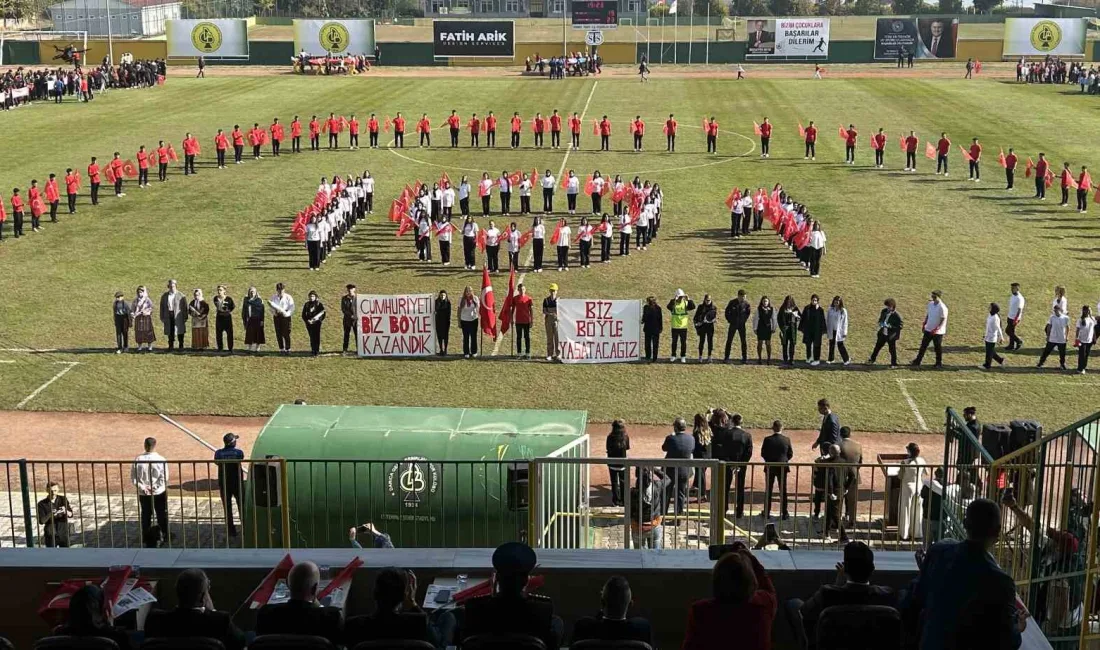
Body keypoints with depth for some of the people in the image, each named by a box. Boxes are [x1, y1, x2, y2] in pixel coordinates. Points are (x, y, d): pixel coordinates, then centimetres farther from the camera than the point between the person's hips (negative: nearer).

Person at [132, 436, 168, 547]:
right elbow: (164, 478, -17)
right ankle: (164, 536, 21)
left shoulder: (138, 460, -9)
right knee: (162, 515, 13)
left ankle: (146, 537, 24)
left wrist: (142, 487, -9)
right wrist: (155, 487, -10)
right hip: (159, 493, -2)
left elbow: (133, 477, -8)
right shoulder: (160, 459, -16)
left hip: (143, 494, 2)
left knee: (145, 515, 16)